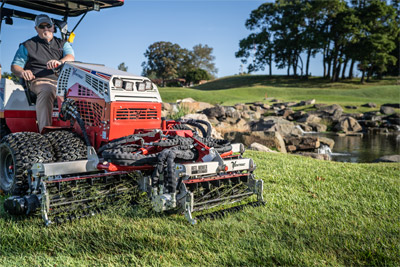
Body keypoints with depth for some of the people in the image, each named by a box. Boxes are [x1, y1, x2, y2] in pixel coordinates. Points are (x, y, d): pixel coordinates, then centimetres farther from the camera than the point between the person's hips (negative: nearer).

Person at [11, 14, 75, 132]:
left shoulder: (62, 44, 25)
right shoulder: (27, 46, 21)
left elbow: (71, 57, 4)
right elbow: (15, 66, 17)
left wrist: (60, 62, -21)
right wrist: (22, 72, -10)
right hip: (41, 81, -2)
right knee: (47, 91, -40)